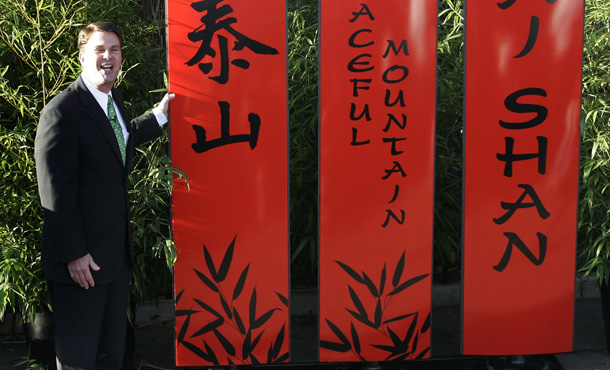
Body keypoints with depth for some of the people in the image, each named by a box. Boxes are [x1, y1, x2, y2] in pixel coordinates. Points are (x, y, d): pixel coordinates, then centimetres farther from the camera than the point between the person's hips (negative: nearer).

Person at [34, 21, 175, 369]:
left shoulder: (115, 100, 9)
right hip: (81, 256, -8)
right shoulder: (62, 112, -18)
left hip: (117, 248, 8)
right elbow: (55, 190, -20)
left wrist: (159, 115, 34)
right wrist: (73, 254, -21)